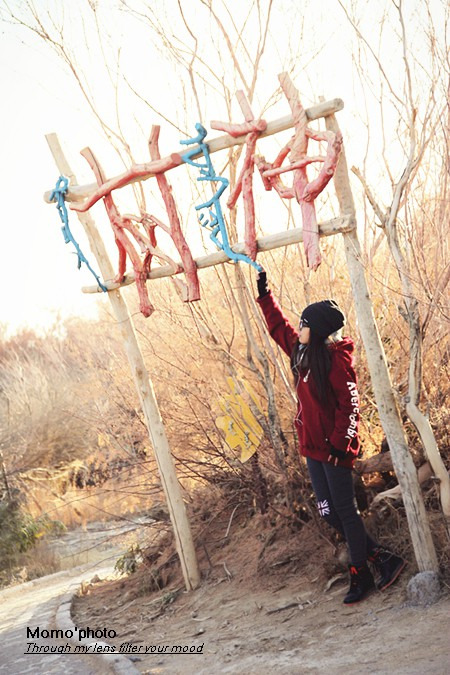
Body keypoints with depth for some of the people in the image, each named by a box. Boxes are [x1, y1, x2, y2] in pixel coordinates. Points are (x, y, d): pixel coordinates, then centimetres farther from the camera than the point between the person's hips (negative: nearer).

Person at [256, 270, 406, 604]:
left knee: (345, 511, 0)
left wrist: (339, 445, -20)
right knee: (330, 513, 9)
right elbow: (279, 326, 23)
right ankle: (385, 560, 17)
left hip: (335, 448, -9)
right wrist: (264, 294, 26)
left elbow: (349, 405, -18)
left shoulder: (336, 359, -16)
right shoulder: (303, 352, 8)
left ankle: (361, 576, 13)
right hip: (313, 448, 9)